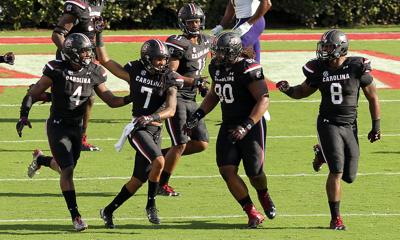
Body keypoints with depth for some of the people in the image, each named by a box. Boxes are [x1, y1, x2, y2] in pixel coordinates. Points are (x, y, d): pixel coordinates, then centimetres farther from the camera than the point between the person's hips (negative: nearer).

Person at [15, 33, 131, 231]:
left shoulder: (93, 73, -2)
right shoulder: (57, 70, -15)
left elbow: (111, 100, 2)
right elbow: (33, 94, -9)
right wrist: (24, 115, -20)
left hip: (76, 127, 5)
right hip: (58, 127, -5)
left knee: (68, 166, 19)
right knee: (67, 170, -12)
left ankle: (41, 160, 52)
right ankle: (75, 215, -6)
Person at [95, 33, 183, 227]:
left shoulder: (169, 80, 2)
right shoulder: (135, 71, 0)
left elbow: (170, 110, -10)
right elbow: (105, 60, 7)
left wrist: (151, 117, -27)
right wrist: (99, 36, 4)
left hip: (155, 129, 4)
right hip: (138, 129, -4)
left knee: (138, 179, 7)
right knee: (158, 161, -27)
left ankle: (108, 211, 23)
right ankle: (151, 204, -10)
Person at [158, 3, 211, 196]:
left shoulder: (205, 42, 10)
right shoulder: (179, 44, -14)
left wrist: (201, 86, 14)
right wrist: (194, 82, -25)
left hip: (190, 99, 8)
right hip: (175, 97, -8)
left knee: (201, 143, 5)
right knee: (180, 144, -9)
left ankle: (162, 155, 18)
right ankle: (162, 185, 3)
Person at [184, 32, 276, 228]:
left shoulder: (248, 69, -20)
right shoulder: (216, 67, 5)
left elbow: (263, 100, -22)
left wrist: (246, 127, -29)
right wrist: (196, 116, 11)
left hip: (252, 124, -7)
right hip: (229, 125, 7)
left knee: (255, 173, -4)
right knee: (227, 170, -9)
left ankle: (264, 196, 34)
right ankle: (253, 215, 1)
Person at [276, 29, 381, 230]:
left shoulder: (357, 68, -9)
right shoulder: (319, 69, -4)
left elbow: (372, 97, 1)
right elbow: (303, 91, 13)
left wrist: (376, 126, 2)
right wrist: (287, 89, -9)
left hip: (350, 126, 1)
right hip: (328, 124, -1)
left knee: (349, 176, 5)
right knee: (337, 171, -14)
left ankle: (324, 154, 37)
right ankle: (335, 218, -6)